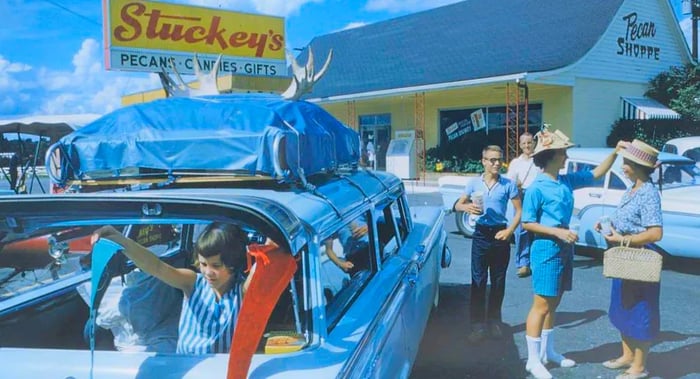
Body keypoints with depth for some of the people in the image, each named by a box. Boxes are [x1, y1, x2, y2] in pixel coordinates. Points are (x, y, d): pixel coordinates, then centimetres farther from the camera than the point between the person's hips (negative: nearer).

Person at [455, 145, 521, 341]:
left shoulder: (508, 184, -1)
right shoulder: (474, 183, 2)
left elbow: (519, 211, 0)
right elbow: (458, 205, 5)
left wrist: (509, 231, -13)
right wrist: (467, 207, -18)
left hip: (500, 235, 0)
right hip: (481, 234, 0)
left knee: (498, 281, 9)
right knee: (478, 281, 0)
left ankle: (494, 320, 24)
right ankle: (478, 324, 6)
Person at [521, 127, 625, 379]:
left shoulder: (567, 181, 5)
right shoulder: (536, 189, -16)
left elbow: (597, 173, 17)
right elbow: (527, 223, -14)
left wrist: (615, 152, 6)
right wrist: (558, 232, -21)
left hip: (564, 249, 8)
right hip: (546, 250, -8)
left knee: (553, 304, 17)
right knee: (541, 306, -2)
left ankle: (548, 351, 31)